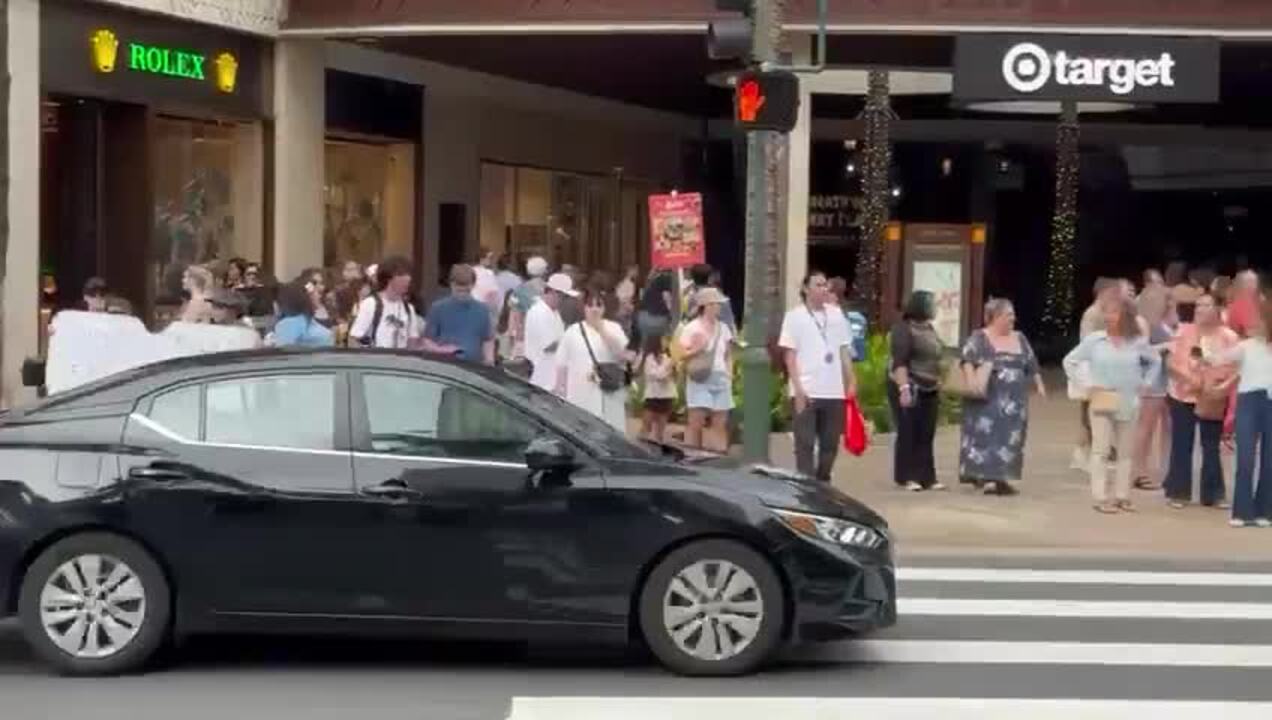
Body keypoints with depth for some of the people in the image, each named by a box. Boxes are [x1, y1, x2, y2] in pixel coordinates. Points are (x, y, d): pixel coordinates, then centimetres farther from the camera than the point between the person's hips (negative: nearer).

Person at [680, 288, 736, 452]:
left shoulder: (723, 328, 13)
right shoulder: (691, 328, -3)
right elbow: (681, 355, -5)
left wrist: (730, 374, 7)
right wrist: (697, 350, -21)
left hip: (721, 379, 5)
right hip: (700, 379, -5)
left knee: (721, 423, 2)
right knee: (696, 422, -9)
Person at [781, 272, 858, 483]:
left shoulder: (836, 315, 12)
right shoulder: (795, 316, -1)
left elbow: (844, 351, 15)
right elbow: (789, 355, -5)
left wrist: (851, 382, 8)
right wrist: (798, 388, -13)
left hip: (834, 391, 5)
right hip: (806, 392, -4)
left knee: (830, 443, 10)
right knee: (805, 444, -3)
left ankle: (823, 483, 22)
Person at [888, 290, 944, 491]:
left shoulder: (929, 329, 15)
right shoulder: (904, 329, -10)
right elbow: (899, 362, -18)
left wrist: (938, 386, 19)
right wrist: (904, 388, -26)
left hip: (929, 390, 8)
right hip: (910, 388, -8)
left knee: (926, 436, 6)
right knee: (908, 434, -3)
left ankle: (927, 477, 9)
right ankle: (907, 477, 3)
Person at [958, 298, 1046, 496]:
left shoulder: (1019, 339, 15)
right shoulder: (980, 338, -2)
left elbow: (1032, 364, 20)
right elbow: (967, 358, -16)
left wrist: (1039, 385, 12)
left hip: (1014, 401, 6)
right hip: (987, 399, -5)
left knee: (1010, 437, 2)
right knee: (986, 435, -9)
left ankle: (1001, 477, 5)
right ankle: (986, 477, -9)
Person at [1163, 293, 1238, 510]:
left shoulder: (1229, 337, -4)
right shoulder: (1184, 331, -2)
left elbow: (1235, 369, -5)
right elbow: (1171, 362, -4)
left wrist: (1222, 387, -22)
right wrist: (1187, 376, -21)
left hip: (1213, 400, 0)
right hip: (1183, 396, 0)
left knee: (1211, 447, 7)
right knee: (1181, 446, 3)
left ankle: (1213, 494, 15)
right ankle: (1178, 492, 10)